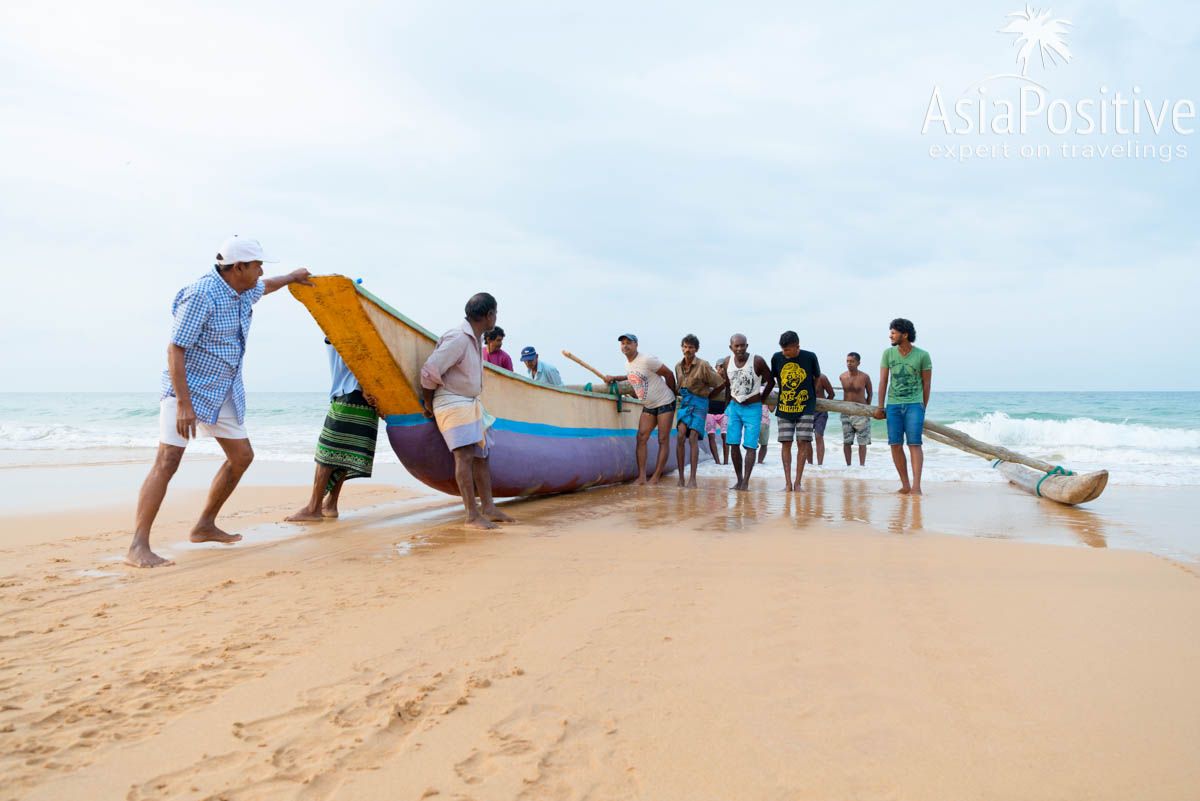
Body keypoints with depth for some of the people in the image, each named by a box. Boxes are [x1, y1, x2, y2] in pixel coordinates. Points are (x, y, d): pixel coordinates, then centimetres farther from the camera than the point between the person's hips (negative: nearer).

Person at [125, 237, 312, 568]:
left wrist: (291, 277, 47)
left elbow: (264, 288, 32)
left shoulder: (243, 291, 4)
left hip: (223, 391, 10)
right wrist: (183, 404, -30)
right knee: (168, 460, -17)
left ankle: (205, 526, 25)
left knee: (242, 456, 13)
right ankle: (138, 547, -19)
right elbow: (175, 349, -25)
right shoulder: (202, 295, -23)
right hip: (188, 388, -9)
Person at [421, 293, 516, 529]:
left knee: (482, 455, 10)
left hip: (470, 404, 10)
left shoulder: (474, 340, 12)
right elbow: (429, 371, -22)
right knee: (465, 455, -15)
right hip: (453, 405, -10)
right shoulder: (458, 338, -20)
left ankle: (488, 507, 15)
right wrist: (428, 405, -11)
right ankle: (472, 515, -15)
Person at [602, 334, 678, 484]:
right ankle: (641, 477, -6)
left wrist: (672, 393, 2)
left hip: (665, 404, -8)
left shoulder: (647, 360, -20)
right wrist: (614, 378, 14)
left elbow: (669, 374, -12)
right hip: (648, 406, 8)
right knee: (641, 438, -4)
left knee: (663, 440, -5)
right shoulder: (628, 364, 5)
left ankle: (656, 478, -5)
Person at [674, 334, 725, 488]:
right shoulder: (678, 366, 7)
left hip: (699, 403, -4)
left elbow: (720, 383, -5)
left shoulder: (703, 366, -11)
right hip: (684, 402, 4)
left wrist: (707, 395, 7)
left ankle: (693, 478, -12)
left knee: (693, 438, -14)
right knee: (680, 436, -10)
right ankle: (681, 477, -6)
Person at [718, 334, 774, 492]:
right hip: (734, 407, 4)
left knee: (750, 446, -6)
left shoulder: (757, 361, -14)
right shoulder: (727, 363, -1)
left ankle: (746, 482, -4)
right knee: (734, 444, 1)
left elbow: (771, 381, -3)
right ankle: (739, 480, 10)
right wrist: (728, 404, 10)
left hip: (753, 408, -4)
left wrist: (761, 399, 0)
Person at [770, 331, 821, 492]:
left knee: (802, 442, -4)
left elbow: (817, 378, 10)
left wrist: (812, 396, 11)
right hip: (784, 408, 1)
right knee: (786, 443, -1)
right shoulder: (777, 358, -2)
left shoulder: (810, 357, -6)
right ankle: (788, 483, 4)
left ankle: (798, 482, 3)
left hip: (805, 407, -1)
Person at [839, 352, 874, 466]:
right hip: (846, 412, 3)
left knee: (862, 442, 0)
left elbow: (869, 394, 7)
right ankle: (848, 465, 11)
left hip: (861, 413, -2)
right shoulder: (842, 377, 1)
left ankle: (862, 465, 5)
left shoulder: (864, 377, -6)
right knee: (846, 441, 3)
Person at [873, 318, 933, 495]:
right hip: (893, 405, 3)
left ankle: (916, 485, -14)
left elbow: (926, 383, 5)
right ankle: (905, 485, 8)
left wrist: (923, 408, 7)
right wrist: (880, 406, 8)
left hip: (914, 404, -3)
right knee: (895, 445, 0)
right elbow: (883, 380, 9)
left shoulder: (922, 356, -2)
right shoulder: (888, 353, 6)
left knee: (914, 443, -11)